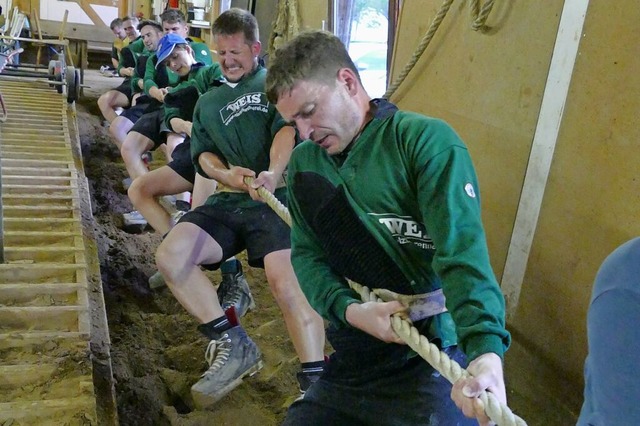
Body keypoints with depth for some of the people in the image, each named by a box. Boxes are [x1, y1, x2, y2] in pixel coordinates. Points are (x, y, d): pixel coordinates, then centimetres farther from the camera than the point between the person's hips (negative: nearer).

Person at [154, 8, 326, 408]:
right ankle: (234, 346, -2)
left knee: (286, 282, -28)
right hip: (229, 199, 6)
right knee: (170, 255, -15)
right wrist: (225, 173, -9)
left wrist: (274, 172, -30)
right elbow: (202, 152, 16)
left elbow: (288, 128, -9)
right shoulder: (208, 102, 26)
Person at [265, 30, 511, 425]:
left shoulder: (427, 140, -11)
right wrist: (348, 309, -17)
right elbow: (307, 255, 3)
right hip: (354, 359, 6)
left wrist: (486, 349, -36)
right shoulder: (304, 162, 7)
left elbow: (462, 248, -22)